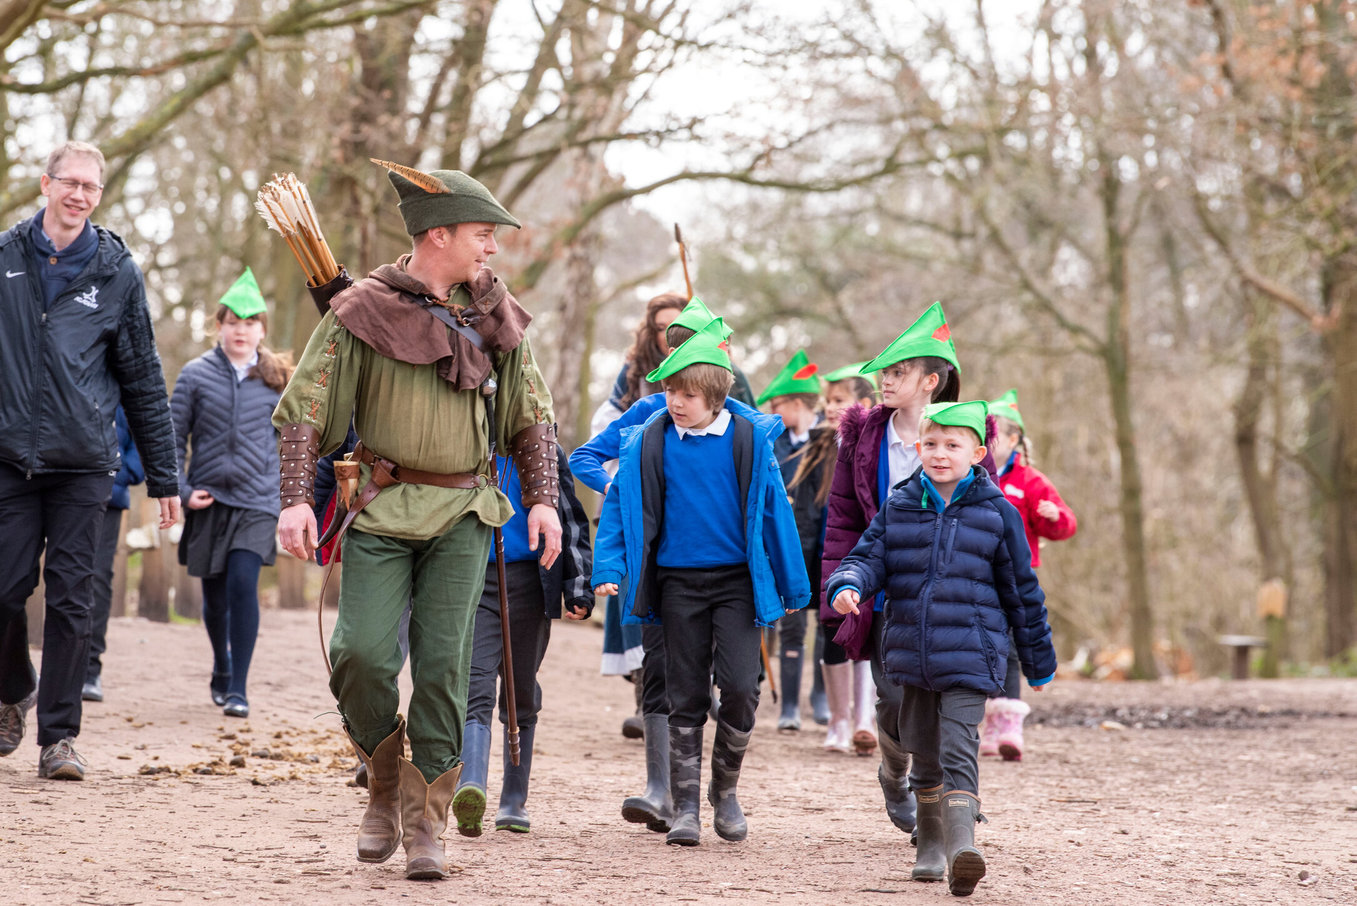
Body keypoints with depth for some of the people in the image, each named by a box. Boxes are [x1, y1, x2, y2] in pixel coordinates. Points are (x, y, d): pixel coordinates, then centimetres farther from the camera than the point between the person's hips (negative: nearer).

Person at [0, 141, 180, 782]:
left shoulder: (117, 273, 4)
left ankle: (59, 735, 6)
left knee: (71, 600, -1)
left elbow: (144, 380, 8)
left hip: (83, 463, 0)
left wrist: (163, 476, 6)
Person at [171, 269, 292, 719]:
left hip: (256, 500, -1)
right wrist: (182, 490, -7)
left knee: (243, 584, -18)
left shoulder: (277, 378, 5)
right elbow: (174, 438, 3)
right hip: (209, 499, 1)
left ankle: (238, 689, -14)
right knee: (214, 593, 11)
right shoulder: (196, 374, 2)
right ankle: (221, 668, 38)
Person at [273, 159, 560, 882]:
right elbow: (304, 405, -3)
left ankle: (426, 823, 3)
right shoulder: (364, 309, -2)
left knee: (444, 663, -5)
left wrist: (543, 497, 6)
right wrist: (296, 498, -14)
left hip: (463, 513, 2)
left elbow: (531, 413, 18)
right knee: (362, 654, -12)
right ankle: (385, 784, 13)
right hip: (381, 509, -2)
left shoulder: (493, 314, 10)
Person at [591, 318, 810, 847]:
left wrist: (792, 585, 5)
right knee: (686, 697, 5)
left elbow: (774, 510, 2)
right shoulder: (649, 442, -1)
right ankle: (685, 806, 11)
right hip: (678, 582, 1)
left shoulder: (749, 438, -4)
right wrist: (609, 569, -5)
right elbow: (620, 505, 5)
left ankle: (725, 788, 12)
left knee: (739, 687, -10)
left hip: (737, 580, -1)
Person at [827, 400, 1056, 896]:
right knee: (925, 753, 14)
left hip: (970, 655, -3)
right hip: (911, 653, 4)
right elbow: (870, 557, 4)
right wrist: (847, 585, -21)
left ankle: (961, 843, -28)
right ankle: (930, 846, 29)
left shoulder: (996, 513, 0)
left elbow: (1021, 590, 6)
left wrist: (1038, 660, 11)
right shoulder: (898, 507, 7)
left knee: (958, 749, -17)